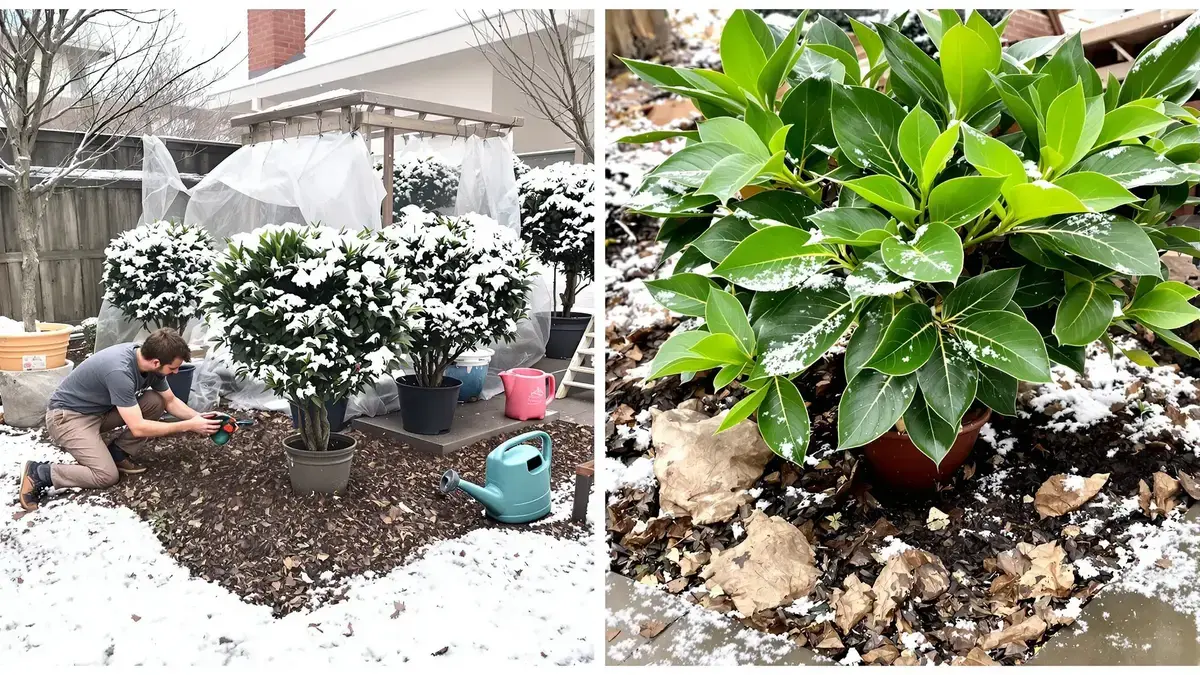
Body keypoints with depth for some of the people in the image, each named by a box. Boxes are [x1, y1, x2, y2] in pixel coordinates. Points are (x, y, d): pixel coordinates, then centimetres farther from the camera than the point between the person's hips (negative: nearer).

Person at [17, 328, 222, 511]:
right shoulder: (120, 371, -36)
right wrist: (189, 426, -27)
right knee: (107, 475, -19)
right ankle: (38, 473, -4)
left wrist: (199, 418, -9)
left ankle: (117, 453, 3)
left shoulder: (147, 357, -11)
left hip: (100, 410, 8)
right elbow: (138, 427, -32)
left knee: (155, 402, -9)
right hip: (68, 415, -8)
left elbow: (171, 401, 5)